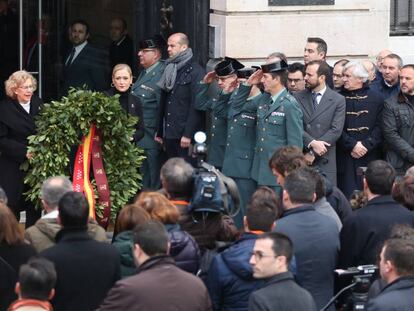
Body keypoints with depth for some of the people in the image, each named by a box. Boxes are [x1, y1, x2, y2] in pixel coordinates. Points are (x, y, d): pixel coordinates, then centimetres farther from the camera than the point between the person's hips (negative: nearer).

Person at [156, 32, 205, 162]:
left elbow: (196, 107, -13)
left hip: (185, 136, -7)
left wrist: (188, 134, -18)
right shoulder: (170, 70, 17)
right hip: (169, 135, 8)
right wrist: (160, 132, 16)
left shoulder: (196, 72, -7)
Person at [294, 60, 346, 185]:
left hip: (325, 161, -1)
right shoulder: (298, 98, 8)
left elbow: (336, 130, -5)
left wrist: (312, 153, -10)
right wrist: (312, 143, -17)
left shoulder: (338, 100, 3)